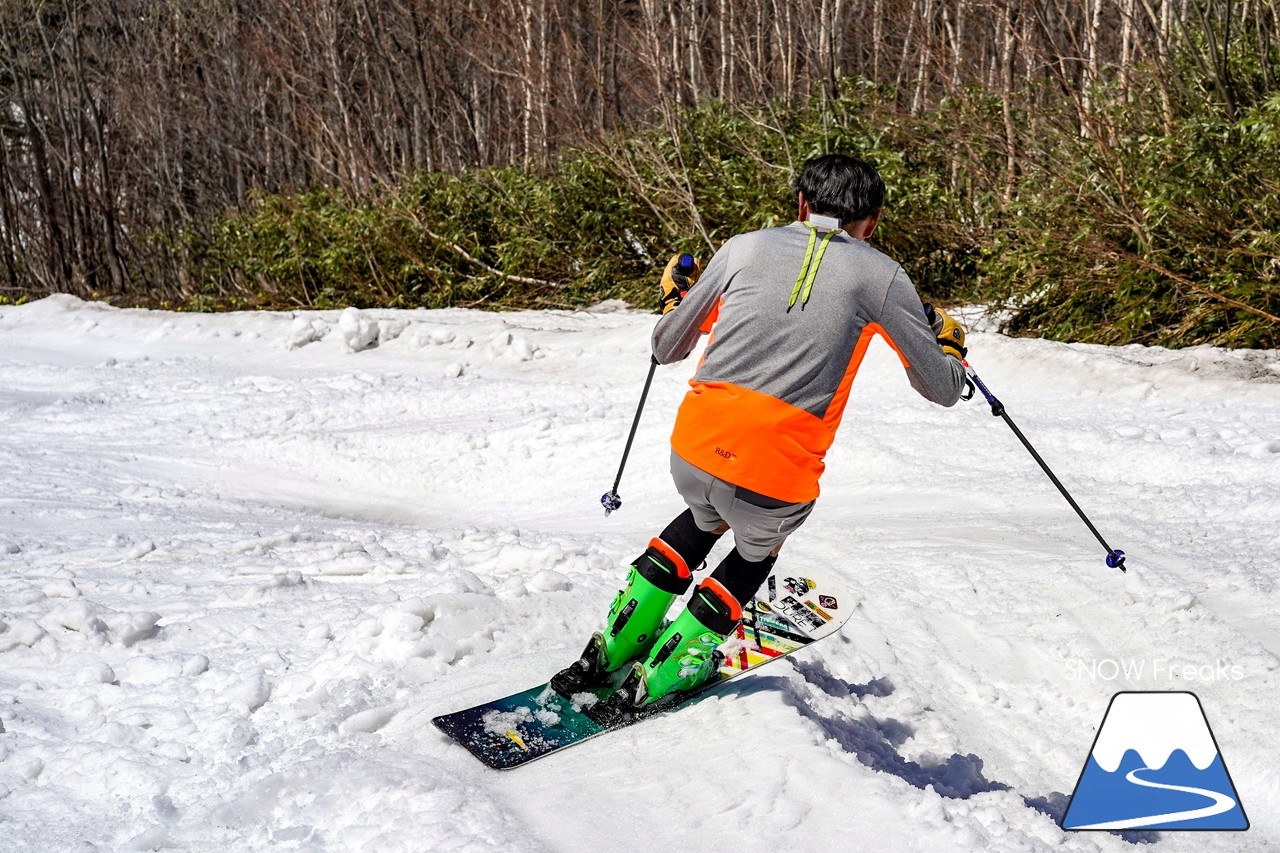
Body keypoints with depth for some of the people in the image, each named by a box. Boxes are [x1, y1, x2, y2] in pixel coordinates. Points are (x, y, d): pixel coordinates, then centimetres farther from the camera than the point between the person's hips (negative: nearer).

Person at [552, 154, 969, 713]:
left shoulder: (746, 247, 10)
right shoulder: (879, 274, 6)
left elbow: (667, 348, 19)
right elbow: (942, 389, 13)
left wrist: (673, 297, 40)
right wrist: (950, 343, 35)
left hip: (691, 453, 3)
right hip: (776, 482, -2)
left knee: (707, 518, 38)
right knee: (759, 547, 34)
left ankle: (611, 651, 38)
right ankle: (659, 677, 34)